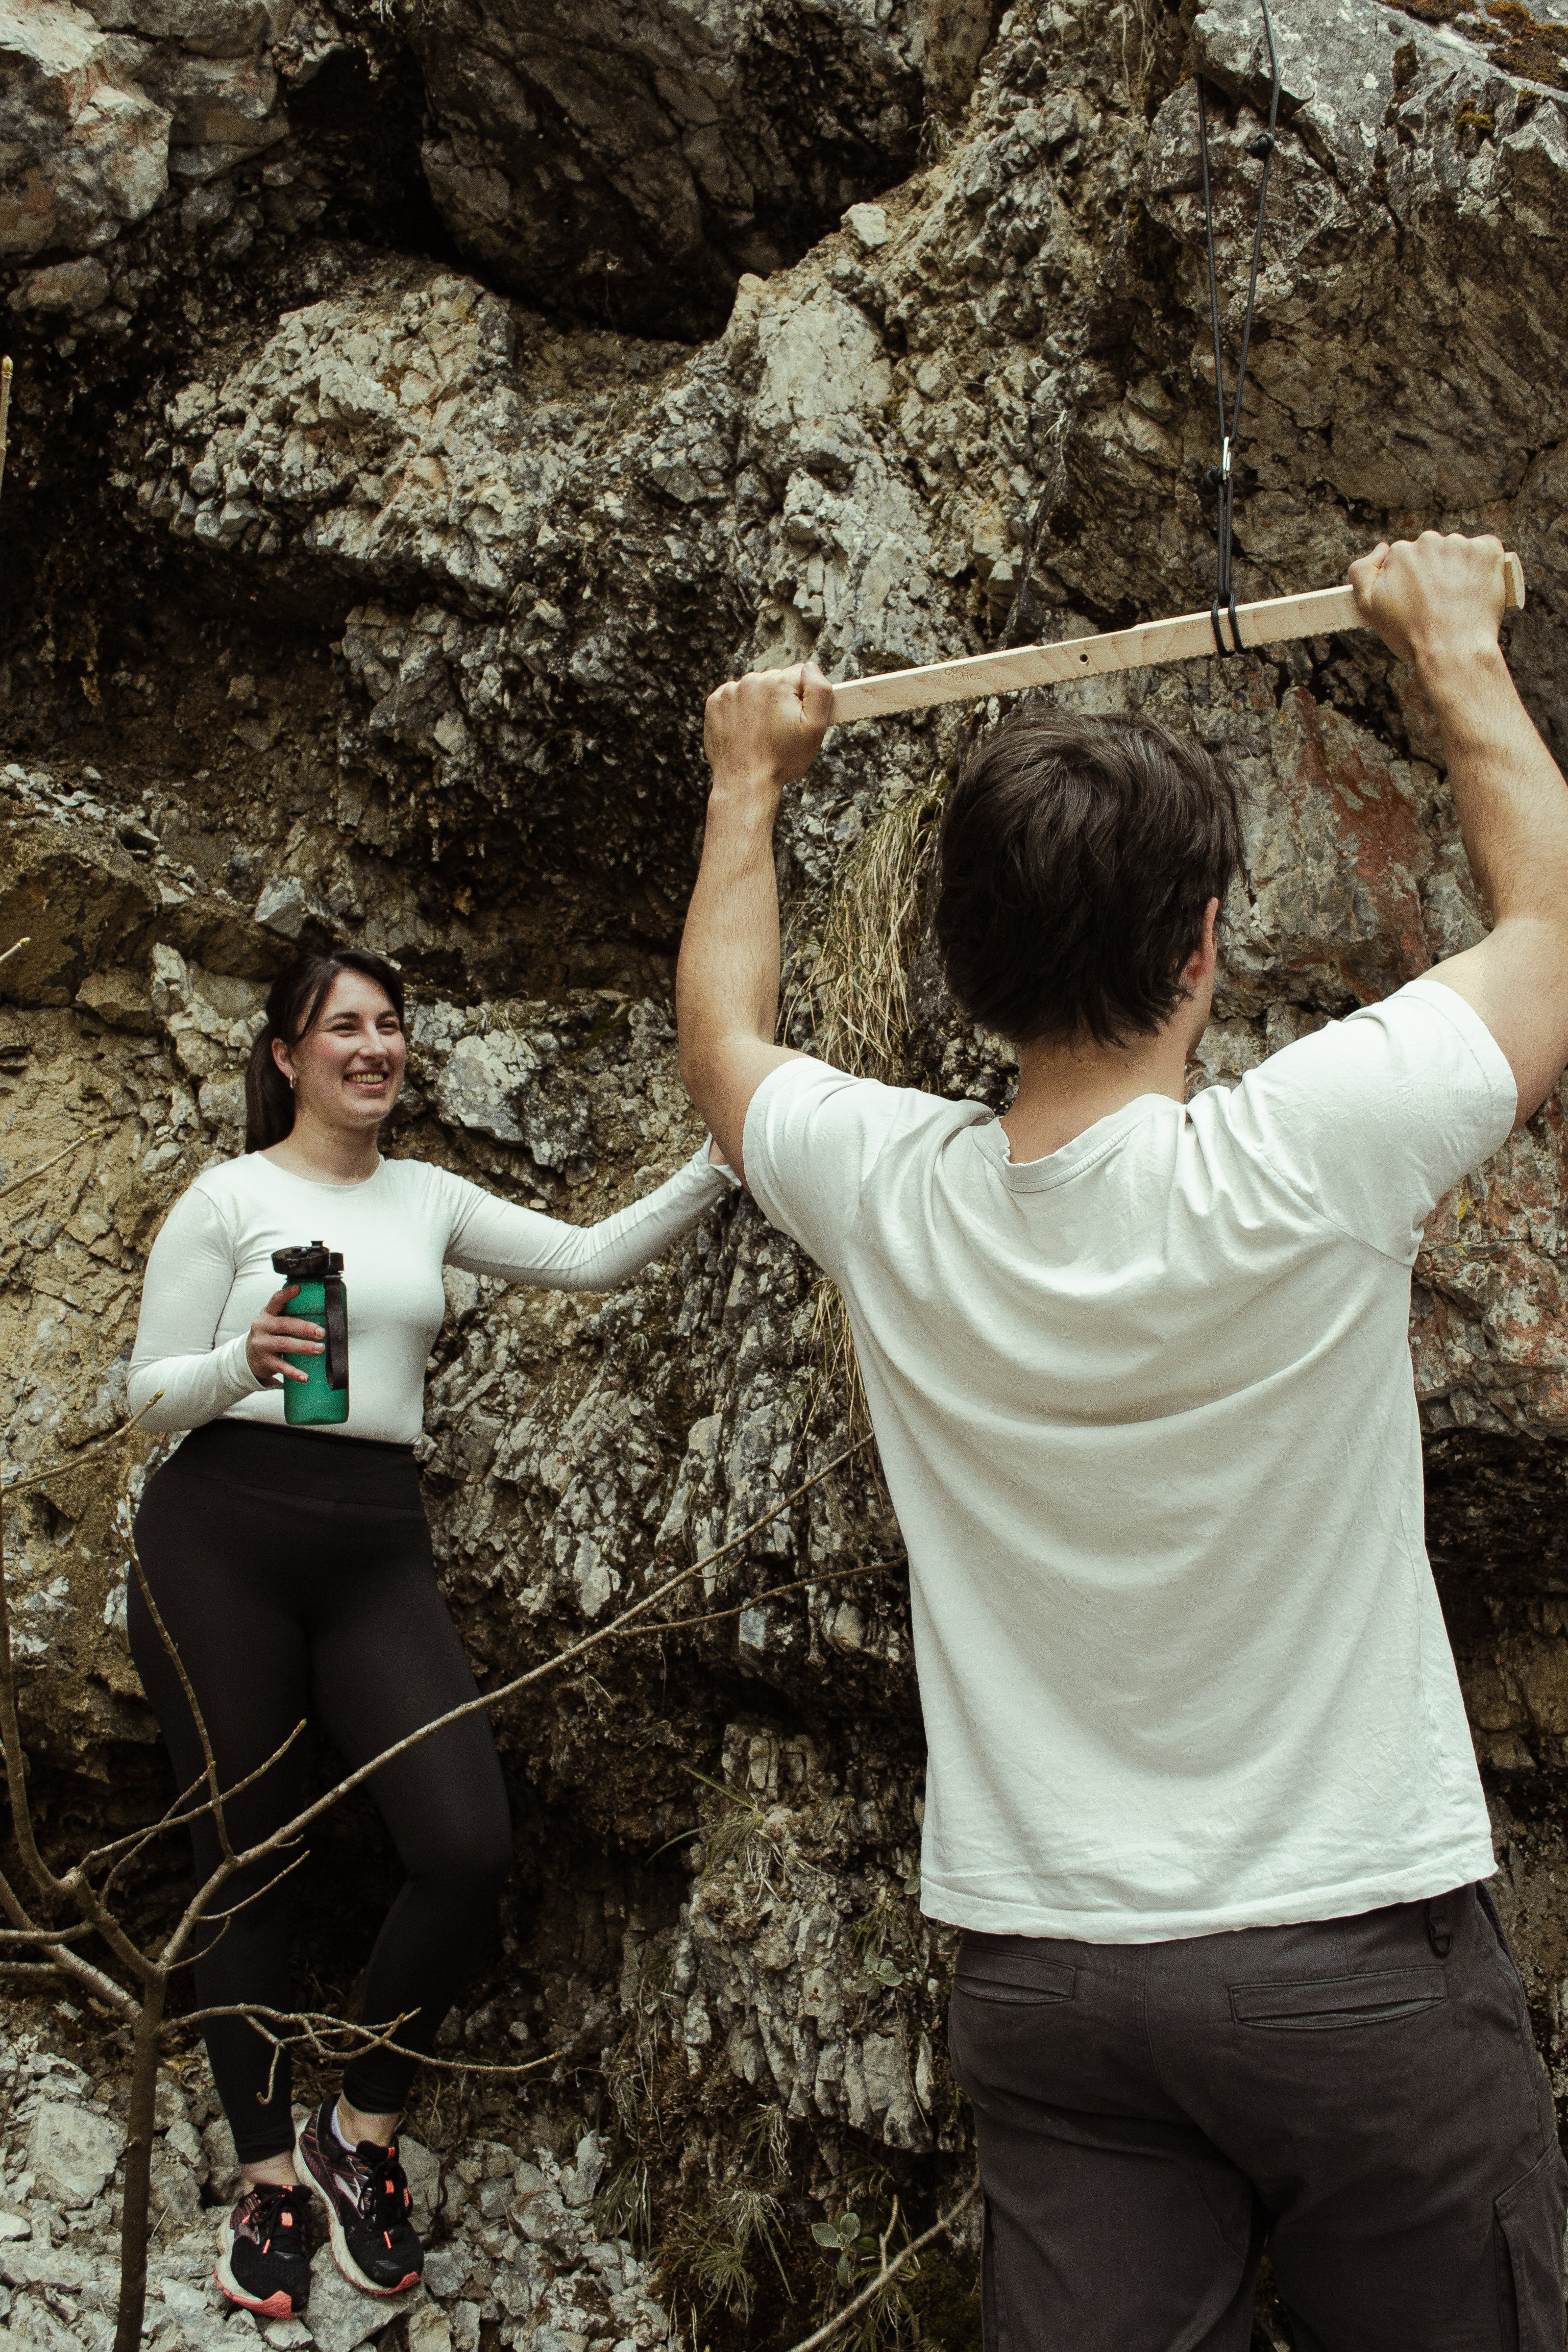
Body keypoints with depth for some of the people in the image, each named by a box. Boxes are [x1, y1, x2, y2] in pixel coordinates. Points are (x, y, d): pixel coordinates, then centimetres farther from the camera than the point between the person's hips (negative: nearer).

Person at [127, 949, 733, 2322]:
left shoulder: (428, 1200, 14)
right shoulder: (228, 1198, 2)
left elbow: (590, 1260, 6)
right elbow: (147, 1391, 2)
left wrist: (719, 1161, -5)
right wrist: (244, 1363, -19)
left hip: (380, 1549, 3)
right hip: (222, 1537, -3)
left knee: (470, 1851, -12)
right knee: (248, 1864, 4)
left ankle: (361, 2130, 10)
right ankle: (268, 2174, 22)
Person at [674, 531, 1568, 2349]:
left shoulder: (890, 1195, -8)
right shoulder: (1308, 1158, -18)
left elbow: (719, 1034, 17)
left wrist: (749, 784, 31)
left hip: (1042, 1973, 4)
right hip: (1355, 1949, -3)